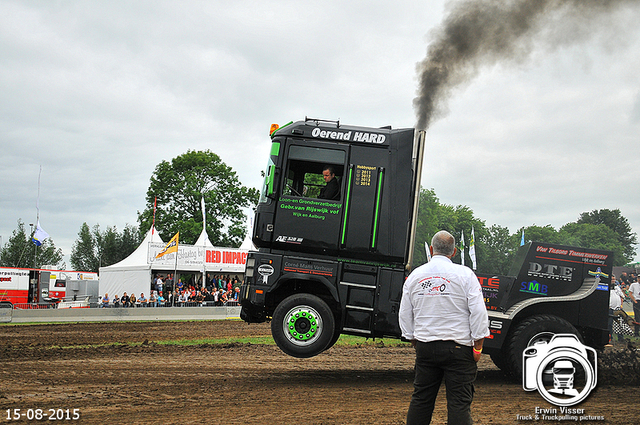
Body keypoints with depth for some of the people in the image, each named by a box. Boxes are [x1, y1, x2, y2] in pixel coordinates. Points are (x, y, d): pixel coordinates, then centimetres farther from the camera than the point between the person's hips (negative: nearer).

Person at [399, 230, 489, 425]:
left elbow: (405, 315, 13)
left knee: (421, 398, 13)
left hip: (425, 347, 4)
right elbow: (478, 313, -8)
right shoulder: (465, 274, -5)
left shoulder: (414, 276, 7)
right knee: (459, 401, -2)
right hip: (457, 347, -4)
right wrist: (478, 346, -2)